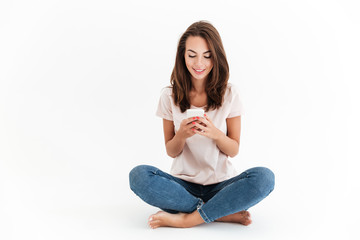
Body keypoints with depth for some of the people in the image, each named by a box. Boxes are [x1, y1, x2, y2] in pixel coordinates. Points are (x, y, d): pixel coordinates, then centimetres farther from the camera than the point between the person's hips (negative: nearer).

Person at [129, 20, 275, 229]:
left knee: (264, 178, -29)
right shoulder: (170, 95, 1)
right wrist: (182, 135, -19)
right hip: (183, 183, 1)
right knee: (139, 175, -29)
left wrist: (215, 133, -20)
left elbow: (234, 150, 2)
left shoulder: (229, 93, -1)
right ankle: (225, 214, -22)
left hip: (221, 183, 0)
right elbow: (171, 152, 4)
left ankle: (185, 219, -23)